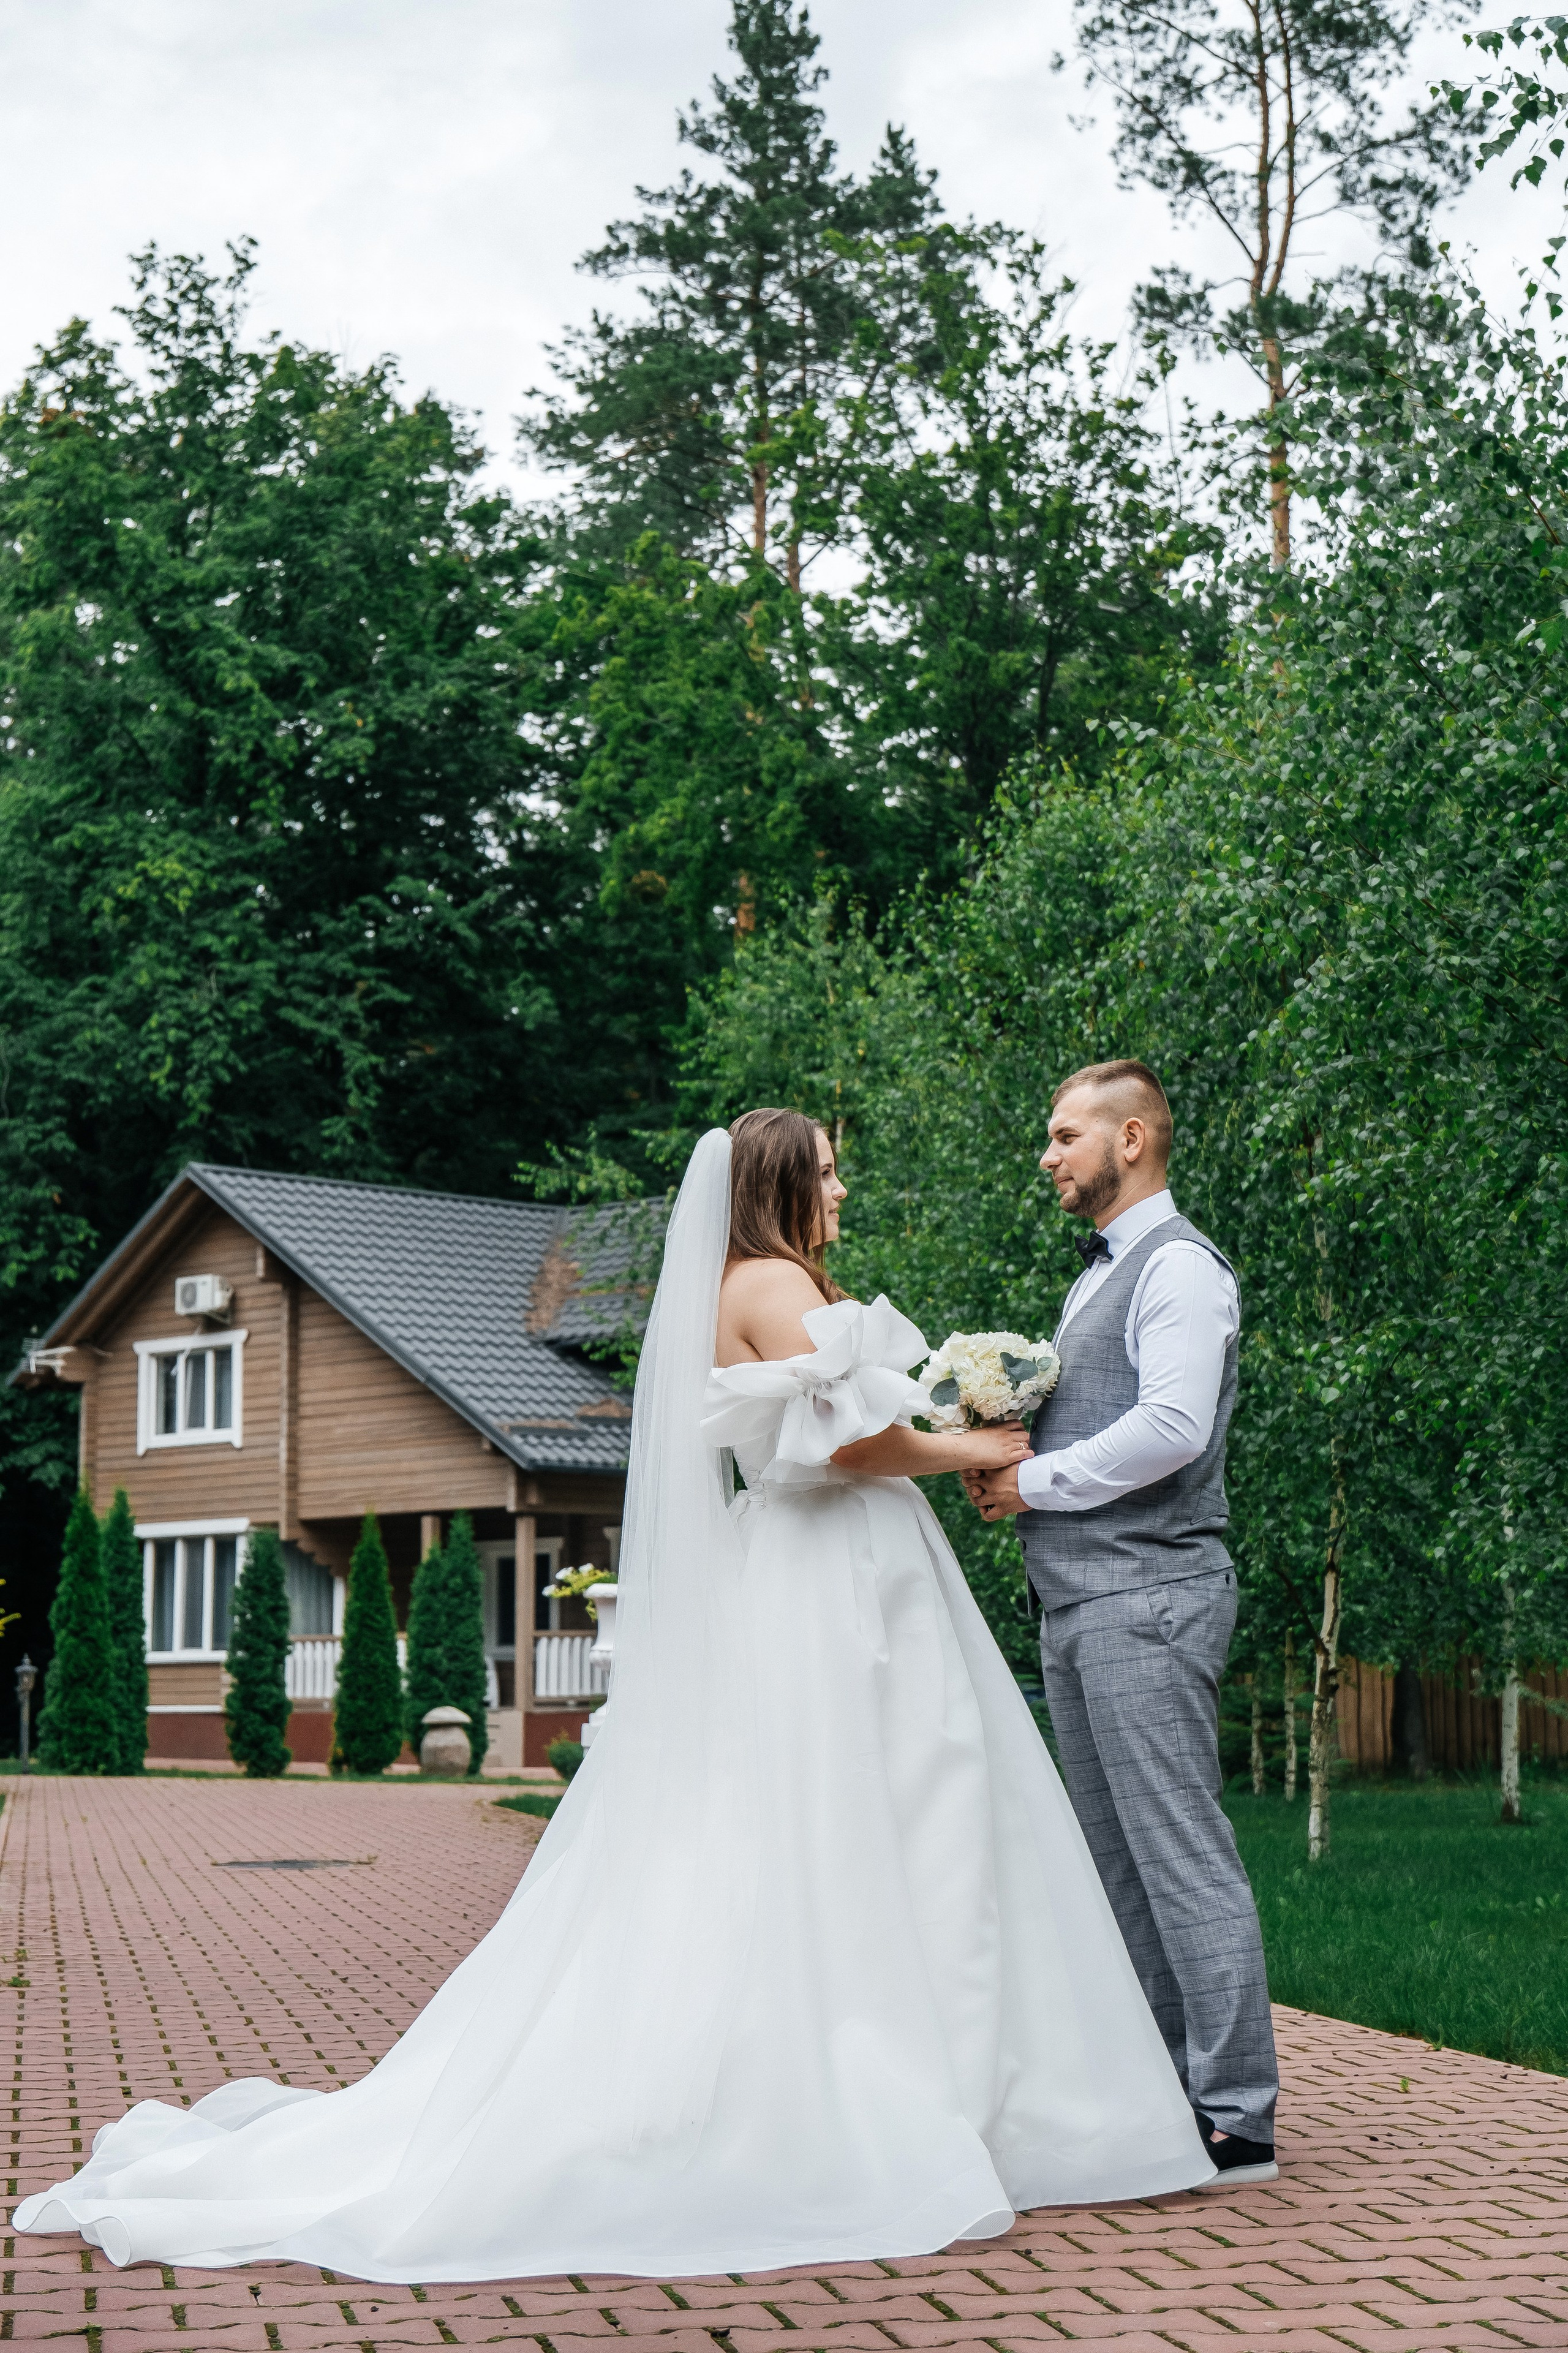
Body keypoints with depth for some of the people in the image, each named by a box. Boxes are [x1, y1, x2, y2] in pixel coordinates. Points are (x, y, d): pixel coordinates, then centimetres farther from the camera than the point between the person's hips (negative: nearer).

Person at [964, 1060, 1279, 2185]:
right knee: (1120, 1862, 12)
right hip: (1077, 1598, 10)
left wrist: (1035, 1481, -12)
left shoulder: (1179, 1264, -9)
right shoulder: (1096, 1278, 21)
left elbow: (1171, 1429, -21)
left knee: (1182, 1854, -9)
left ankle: (1237, 2119, -5)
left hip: (1148, 1595, -10)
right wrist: (1006, 1453, 5)